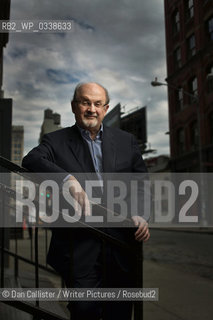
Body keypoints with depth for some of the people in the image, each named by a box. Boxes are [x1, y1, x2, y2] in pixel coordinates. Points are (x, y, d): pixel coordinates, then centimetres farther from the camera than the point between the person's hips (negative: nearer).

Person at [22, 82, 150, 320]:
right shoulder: (55, 141, 2)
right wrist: (69, 180, -35)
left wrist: (141, 214, -6)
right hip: (79, 249, -3)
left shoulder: (126, 141, 11)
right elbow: (31, 161, -18)